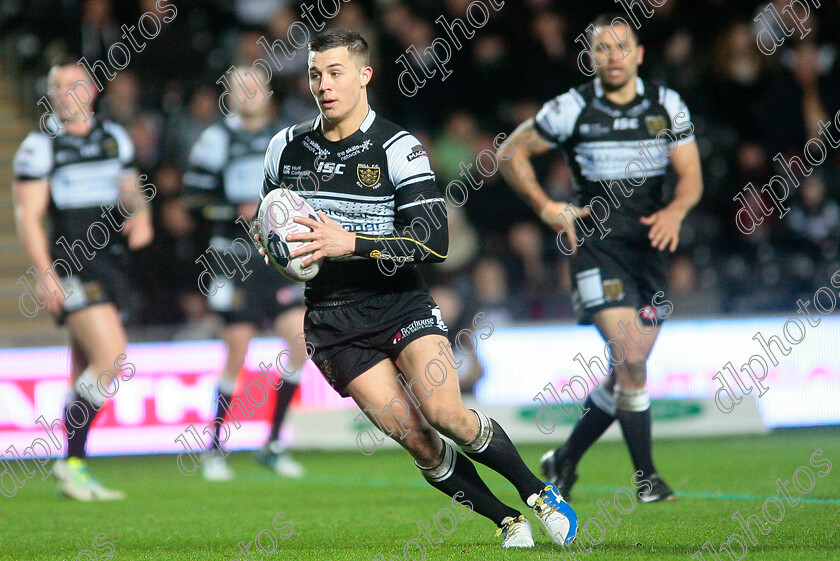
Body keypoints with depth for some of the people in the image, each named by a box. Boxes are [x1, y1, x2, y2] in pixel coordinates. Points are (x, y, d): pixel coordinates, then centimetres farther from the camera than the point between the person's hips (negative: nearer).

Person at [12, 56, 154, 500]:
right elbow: (27, 216, -7)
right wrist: (46, 275, -16)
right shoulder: (40, 145, -3)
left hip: (113, 261, 6)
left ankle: (73, 471, 17)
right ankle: (72, 463, -10)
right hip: (70, 268, -6)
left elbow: (130, 189, 26)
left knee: (85, 377, 9)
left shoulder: (115, 138, 13)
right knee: (112, 359, -19)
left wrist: (140, 215, 3)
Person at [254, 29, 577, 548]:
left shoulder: (398, 148, -7)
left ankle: (540, 493, -1)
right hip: (333, 323, 3)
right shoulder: (286, 147, 6)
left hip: (399, 304, -2)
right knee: (416, 441, -11)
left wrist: (349, 243, -25)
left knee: (446, 414, -23)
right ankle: (509, 522, 3)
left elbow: (434, 240, -15)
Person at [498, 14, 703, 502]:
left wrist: (675, 211, -15)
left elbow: (691, 177, 6)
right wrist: (547, 208, -4)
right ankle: (646, 477, -11)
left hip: (651, 246, 4)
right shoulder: (571, 109, -3)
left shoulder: (668, 106, 5)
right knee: (629, 359, -18)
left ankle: (565, 460, 25)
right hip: (597, 244, -4)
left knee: (628, 368, 6)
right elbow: (512, 154, 7)